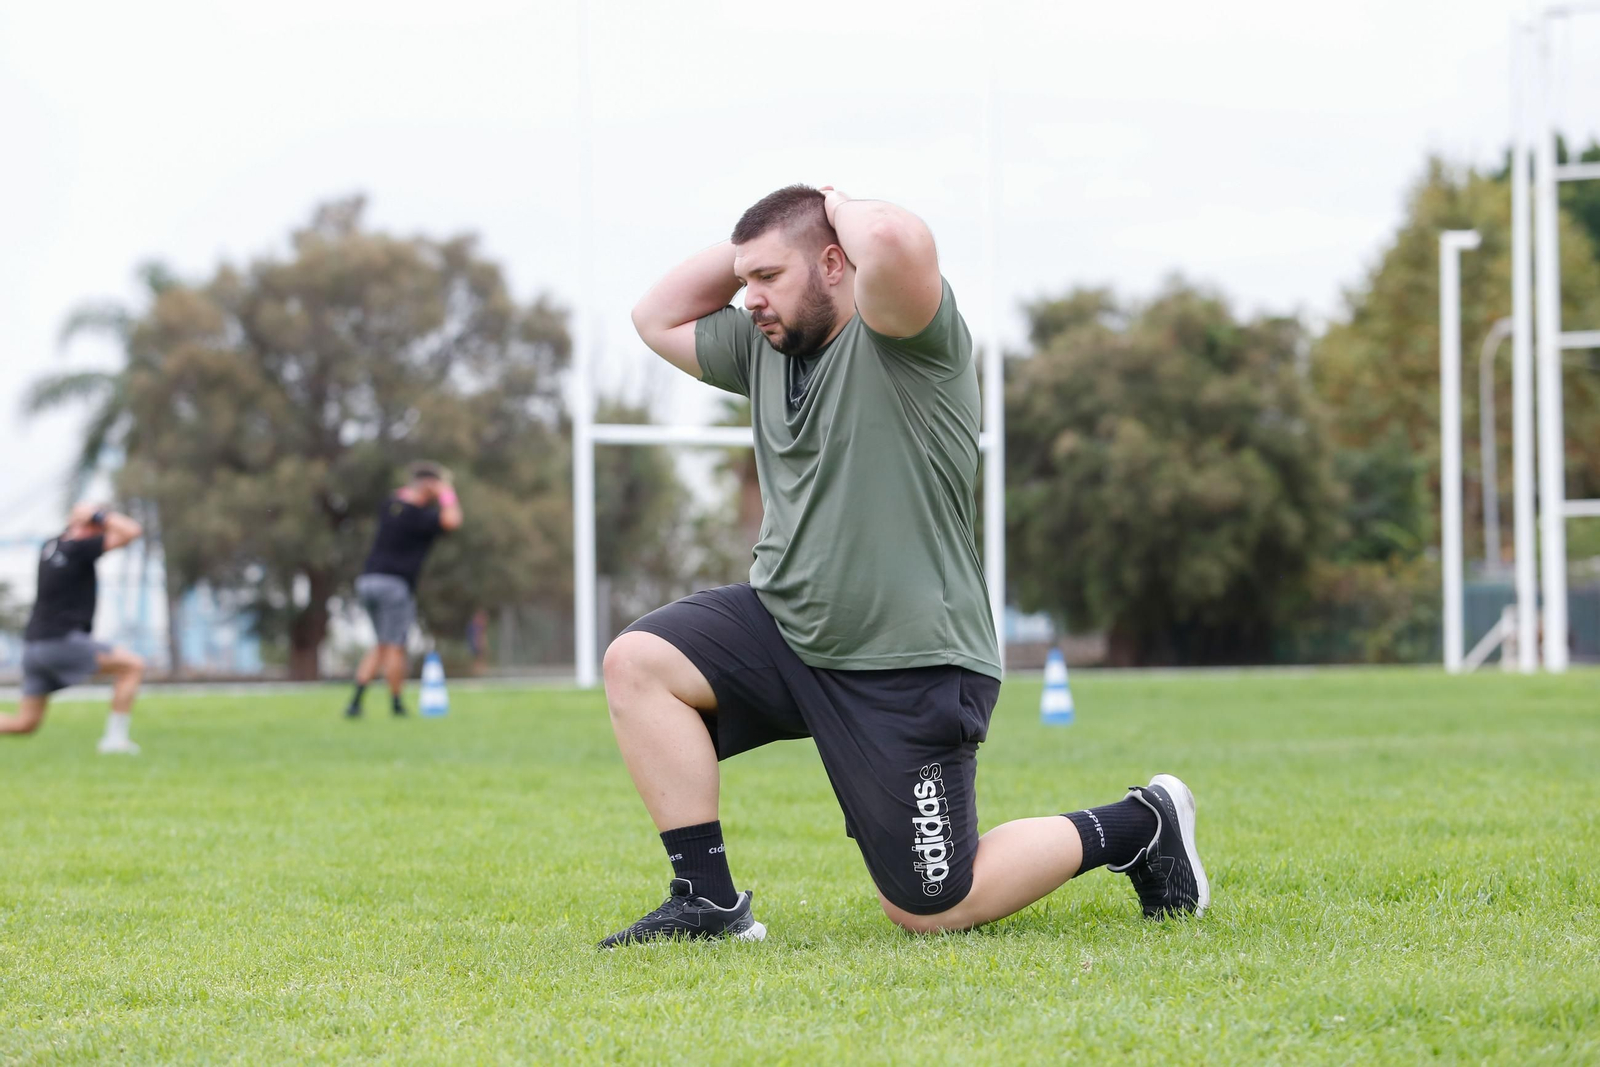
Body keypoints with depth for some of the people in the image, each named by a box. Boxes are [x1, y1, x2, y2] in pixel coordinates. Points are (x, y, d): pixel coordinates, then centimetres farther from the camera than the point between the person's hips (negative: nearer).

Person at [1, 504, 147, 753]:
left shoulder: (50, 547, 13)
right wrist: (99, 515, -4)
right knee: (133, 666, -1)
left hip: (34, 646, 8)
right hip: (61, 640, -8)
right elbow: (131, 531, -15)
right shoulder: (79, 548, -11)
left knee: (25, 723, 13)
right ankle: (115, 738, -6)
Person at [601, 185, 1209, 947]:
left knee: (929, 910, -2)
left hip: (908, 671, -8)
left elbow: (895, 243, -35)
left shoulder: (905, 338, -14)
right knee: (636, 663, -14)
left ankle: (1135, 828, 20)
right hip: (785, 629, 8)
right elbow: (659, 318, 22)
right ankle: (708, 902, -6)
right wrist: (749, 246, 9)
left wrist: (843, 211, -12)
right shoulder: (763, 348, 10)